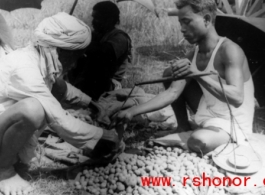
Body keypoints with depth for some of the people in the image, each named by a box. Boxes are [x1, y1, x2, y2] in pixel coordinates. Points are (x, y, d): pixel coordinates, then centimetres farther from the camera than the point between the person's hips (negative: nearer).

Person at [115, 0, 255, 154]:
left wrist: (198, 74, -34)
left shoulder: (229, 50, -22)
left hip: (234, 124, -7)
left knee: (198, 142, -39)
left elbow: (237, 98, -32)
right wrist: (133, 112, -13)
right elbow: (172, 93, -5)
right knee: (169, 75, 8)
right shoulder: (193, 57, 0)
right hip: (208, 117, 7)